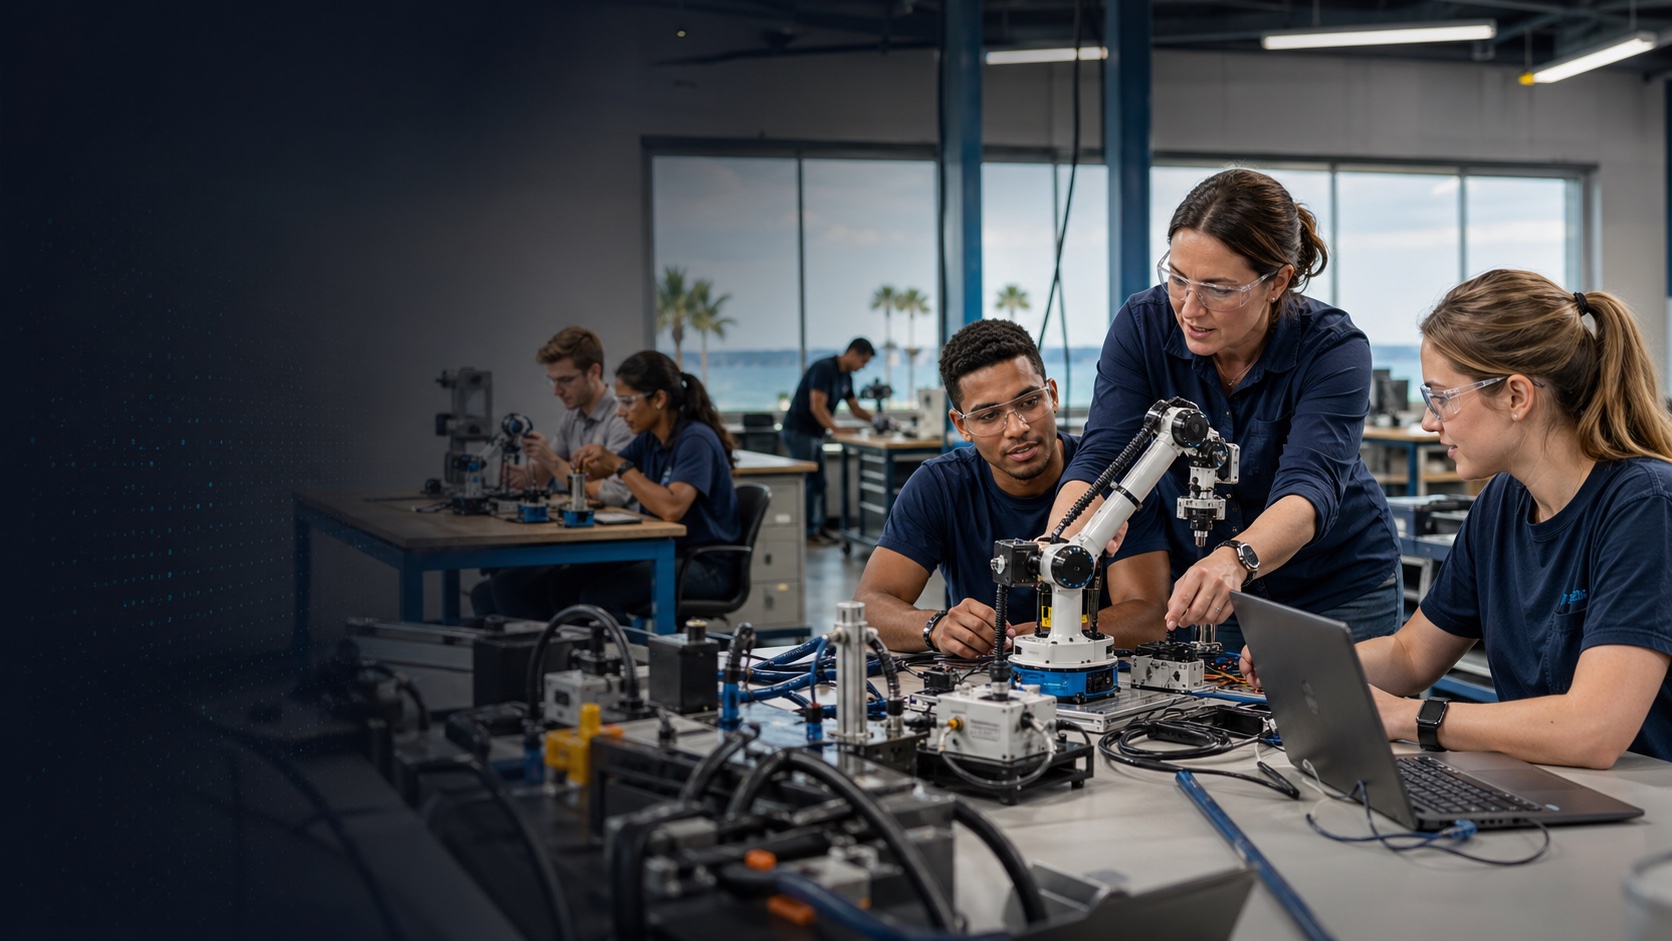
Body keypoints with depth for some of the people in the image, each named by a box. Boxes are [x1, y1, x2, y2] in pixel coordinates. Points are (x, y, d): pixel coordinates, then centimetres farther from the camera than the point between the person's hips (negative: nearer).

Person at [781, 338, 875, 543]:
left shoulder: (846, 377, 10)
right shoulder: (824, 369, -19)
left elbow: (855, 409, 15)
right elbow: (817, 407, -25)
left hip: (815, 434, 10)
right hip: (799, 432, -10)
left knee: (817, 483, 10)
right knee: (808, 482, -8)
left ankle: (815, 529, 14)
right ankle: (808, 531, -3)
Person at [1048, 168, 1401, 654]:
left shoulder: (1333, 349, -25)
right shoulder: (1143, 325, -17)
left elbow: (1309, 491, -38)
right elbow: (1100, 460, -25)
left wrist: (1234, 560, -59)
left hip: (1338, 592, -2)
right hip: (1197, 593, 2)